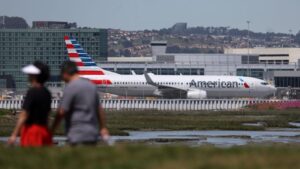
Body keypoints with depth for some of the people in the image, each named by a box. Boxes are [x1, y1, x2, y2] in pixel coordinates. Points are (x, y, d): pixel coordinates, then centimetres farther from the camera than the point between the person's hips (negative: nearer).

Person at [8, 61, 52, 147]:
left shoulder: (32, 92, -15)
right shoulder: (47, 93, 9)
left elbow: (24, 115, -17)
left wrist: (14, 135, -14)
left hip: (31, 129, -8)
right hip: (44, 129, 8)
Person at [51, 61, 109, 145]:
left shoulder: (70, 88, -12)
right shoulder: (91, 85, 12)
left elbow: (61, 112, -14)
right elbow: (100, 109, 18)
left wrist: (52, 131, -4)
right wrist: (103, 128, 27)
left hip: (78, 135, -8)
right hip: (93, 134, 8)